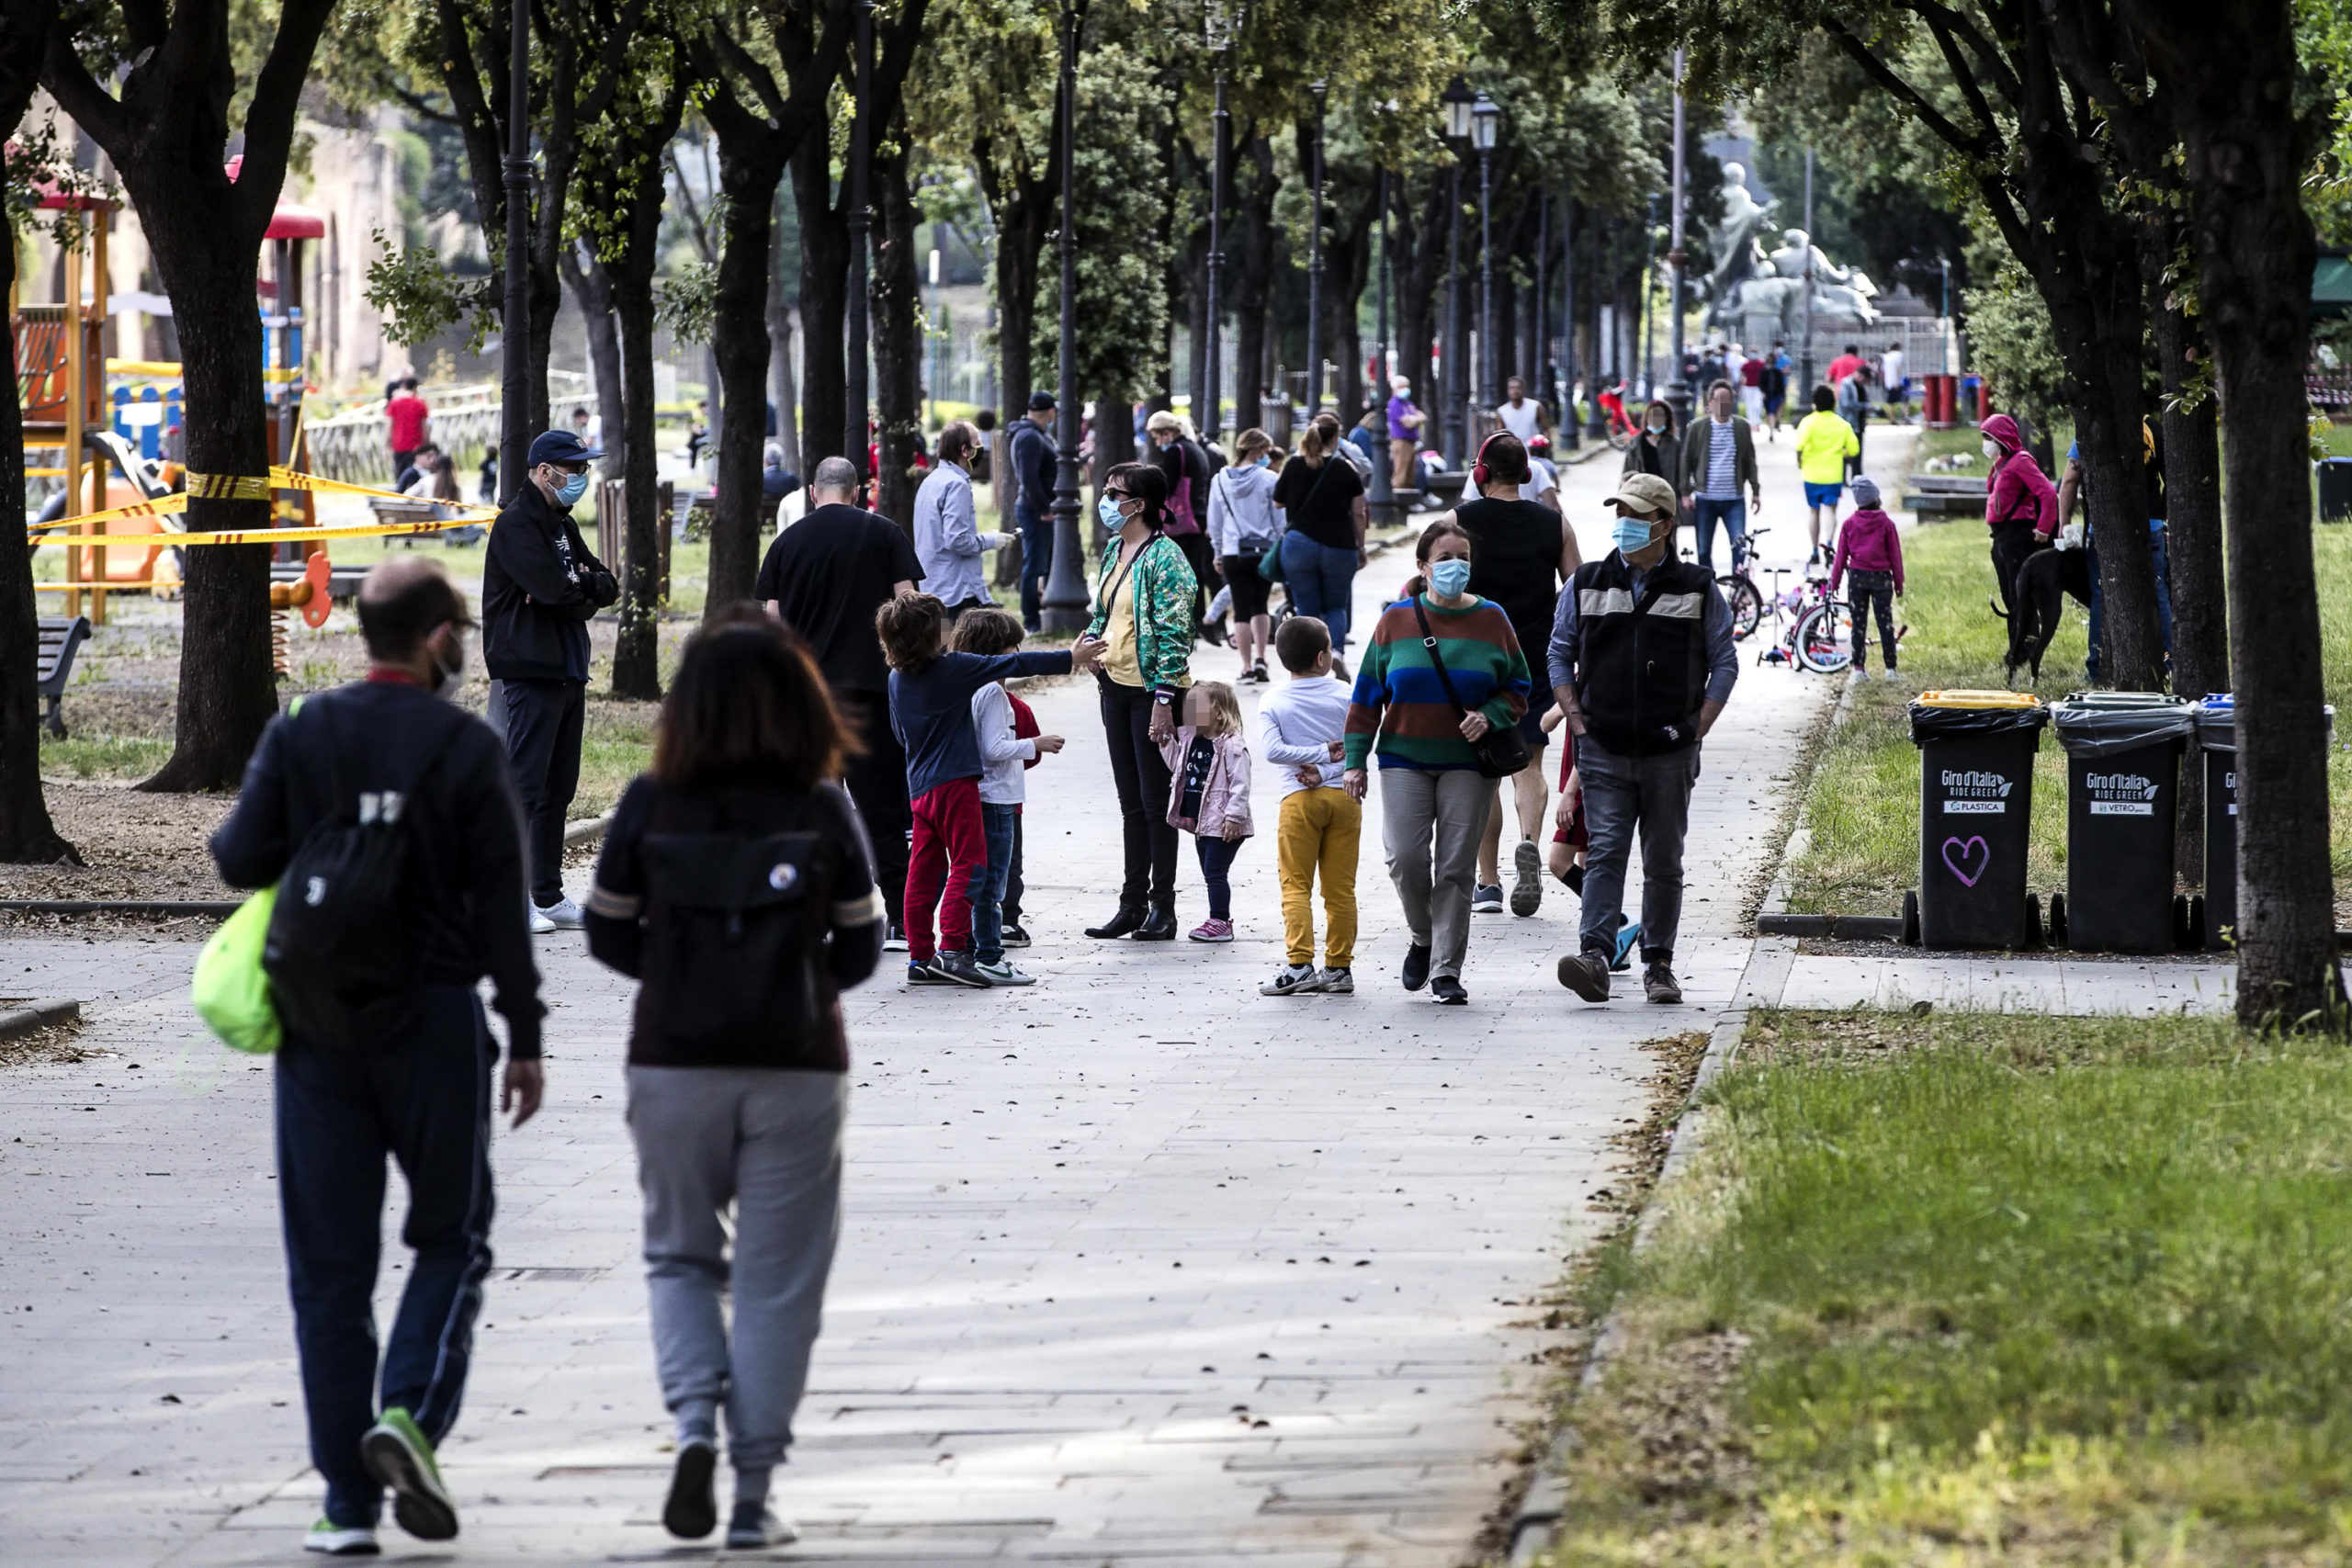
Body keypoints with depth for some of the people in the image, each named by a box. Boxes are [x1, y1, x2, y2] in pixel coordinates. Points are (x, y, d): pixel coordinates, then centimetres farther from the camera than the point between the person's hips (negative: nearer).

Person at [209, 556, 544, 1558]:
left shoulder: (298, 736, -1)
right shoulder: (465, 749, -6)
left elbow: (239, 858, -6)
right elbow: (501, 904, -6)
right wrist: (524, 1037, 0)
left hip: (318, 1026, 2)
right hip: (431, 1022, -2)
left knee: (329, 1263, 6)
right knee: (450, 1239, 13)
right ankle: (413, 1412, -11)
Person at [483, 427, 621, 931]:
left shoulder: (561, 524, 19)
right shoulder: (517, 524, -11)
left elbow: (607, 585, 12)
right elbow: (555, 593, -22)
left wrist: (584, 586, -9)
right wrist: (587, 598, -2)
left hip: (568, 671, 10)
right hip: (533, 670, -10)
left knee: (558, 789, 11)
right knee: (526, 788, -10)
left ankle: (549, 898, 15)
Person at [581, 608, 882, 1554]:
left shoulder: (649, 807, -5)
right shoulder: (824, 811, -6)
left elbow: (609, 937, 2)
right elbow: (858, 952, 2)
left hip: (674, 1061, 1)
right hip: (797, 1068, -1)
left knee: (680, 1255, 17)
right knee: (774, 1279, 7)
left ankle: (693, 1423, -6)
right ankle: (752, 1494, 6)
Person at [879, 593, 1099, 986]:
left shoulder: (897, 679, 8)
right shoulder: (953, 668, -10)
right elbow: (1013, 665, -4)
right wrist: (1070, 659, 4)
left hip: (919, 787, 7)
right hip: (954, 783, -7)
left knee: (924, 870, 8)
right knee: (967, 862, -6)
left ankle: (920, 957, 8)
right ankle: (952, 949, -15)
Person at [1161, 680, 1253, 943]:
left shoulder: (1232, 746, -17)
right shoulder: (1191, 741, 9)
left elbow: (1240, 785, -19)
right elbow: (1177, 766, 23)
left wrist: (1234, 816, -22)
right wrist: (1166, 743, 10)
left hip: (1222, 825, -9)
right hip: (1200, 822, 9)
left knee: (1215, 872, -7)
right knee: (1210, 873, 14)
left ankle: (1220, 922, -2)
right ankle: (1219, 920, 23)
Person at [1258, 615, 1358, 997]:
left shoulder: (1273, 702, 0)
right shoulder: (1343, 694, 1)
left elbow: (1272, 750, -12)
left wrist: (1320, 755, -6)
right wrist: (1327, 766, -10)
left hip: (1300, 799, -2)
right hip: (1344, 794, 2)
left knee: (1296, 884, 1)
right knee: (1341, 887, 6)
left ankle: (1299, 963, -12)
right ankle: (1339, 967, 8)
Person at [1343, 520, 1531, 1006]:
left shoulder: (1491, 620, 4)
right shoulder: (1397, 621, 3)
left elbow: (1517, 688, 11)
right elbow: (1367, 693, 6)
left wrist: (1489, 716, -10)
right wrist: (1356, 759, 1)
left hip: (1467, 762, 0)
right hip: (1404, 759, 0)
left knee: (1456, 867, -4)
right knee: (1406, 856, -12)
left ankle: (1446, 970, 1)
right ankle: (1421, 939, 15)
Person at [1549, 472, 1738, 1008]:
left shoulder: (1697, 589, 4)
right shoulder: (1587, 583, 7)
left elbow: (1724, 664, 7)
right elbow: (1560, 656, 13)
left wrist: (1696, 730, -1)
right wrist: (1578, 722, 2)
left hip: (1670, 754, 0)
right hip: (1604, 751, 0)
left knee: (1664, 862, 6)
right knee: (1605, 852, -12)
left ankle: (1659, 964, 15)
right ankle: (1594, 955, -22)